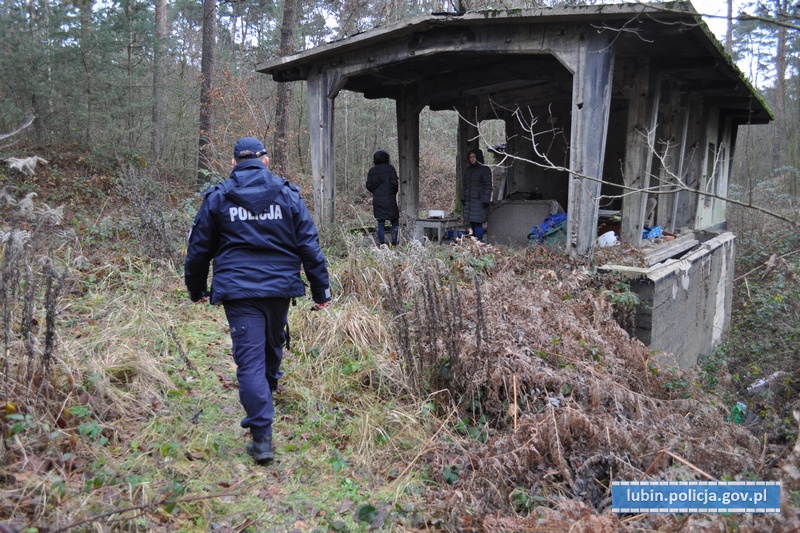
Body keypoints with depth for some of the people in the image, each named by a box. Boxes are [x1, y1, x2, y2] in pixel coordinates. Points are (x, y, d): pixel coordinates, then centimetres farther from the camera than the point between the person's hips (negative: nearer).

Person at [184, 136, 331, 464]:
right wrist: (321, 289, 7)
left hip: (237, 290, -2)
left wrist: (196, 289, 22)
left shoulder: (217, 197, 3)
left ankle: (261, 436, -9)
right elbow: (309, 246, 2)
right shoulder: (288, 195, 4)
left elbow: (198, 249, 8)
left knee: (250, 358, -4)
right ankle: (269, 390, 51)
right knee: (273, 343, 26)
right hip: (280, 286, 3)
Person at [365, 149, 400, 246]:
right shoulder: (389, 168, -4)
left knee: (380, 223, 8)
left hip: (377, 199, 3)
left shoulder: (371, 171, 6)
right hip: (389, 198, -3)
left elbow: (368, 185, 4)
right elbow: (395, 182, -10)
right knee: (395, 221, 5)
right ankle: (394, 242, -3)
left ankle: (382, 243, 4)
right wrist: (394, 192, 7)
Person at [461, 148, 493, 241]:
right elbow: (464, 184, 20)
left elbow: (488, 186, -8)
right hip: (469, 201, 7)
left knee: (477, 223, -12)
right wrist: (462, 198, 12)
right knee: (472, 223, 7)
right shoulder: (468, 169, 15)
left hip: (479, 201, -7)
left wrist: (485, 200, -15)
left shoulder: (484, 169, -5)